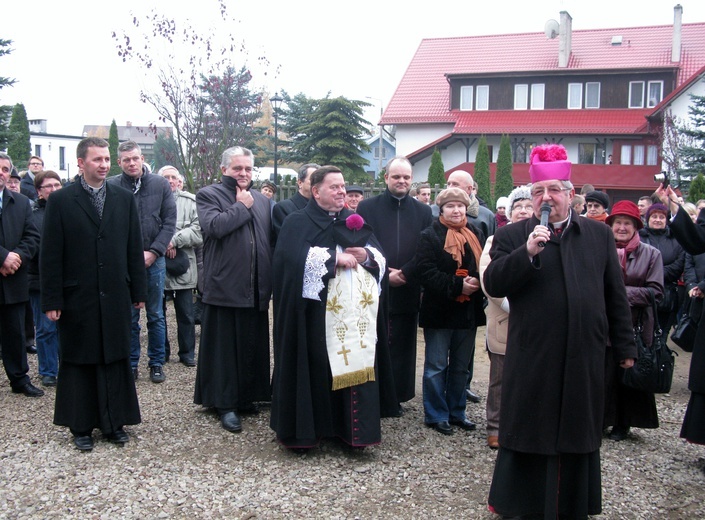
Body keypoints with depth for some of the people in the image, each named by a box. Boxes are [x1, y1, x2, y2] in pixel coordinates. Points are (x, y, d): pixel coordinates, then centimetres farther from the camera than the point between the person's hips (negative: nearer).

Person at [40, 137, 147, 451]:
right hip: (77, 299, -2)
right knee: (78, 363, 8)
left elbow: (134, 248, 7)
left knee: (115, 361, 9)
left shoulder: (124, 199, 6)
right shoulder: (60, 201, -2)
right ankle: (81, 427, 21)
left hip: (115, 297, 2)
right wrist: (51, 300, -7)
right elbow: (51, 255, -4)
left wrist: (138, 290, 5)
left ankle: (114, 423, 22)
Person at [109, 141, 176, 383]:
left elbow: (170, 221, 0)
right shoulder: (111, 187, -3)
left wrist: (153, 252, -8)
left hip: (154, 260, 1)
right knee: (129, 316, 8)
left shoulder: (160, 184, 1)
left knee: (156, 315, 9)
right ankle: (131, 363, 21)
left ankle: (157, 363, 21)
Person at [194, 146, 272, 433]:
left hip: (256, 290, 5)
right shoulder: (208, 195, -1)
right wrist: (242, 206, -8)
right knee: (224, 347, 3)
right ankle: (226, 404, 12)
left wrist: (270, 281, 8)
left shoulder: (262, 200, 15)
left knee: (253, 346, 11)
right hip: (224, 288, -5)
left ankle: (247, 396, 25)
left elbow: (271, 240, 15)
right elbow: (214, 226, -20)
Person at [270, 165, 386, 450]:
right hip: (318, 313, -5)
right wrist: (334, 257, -16)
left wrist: (366, 255, -7)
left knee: (357, 366, 3)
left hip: (356, 313, 5)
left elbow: (379, 255, 15)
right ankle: (306, 429, 11)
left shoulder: (355, 222, 19)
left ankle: (351, 428, 12)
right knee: (316, 370, -1)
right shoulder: (298, 222, 1)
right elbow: (295, 257, -16)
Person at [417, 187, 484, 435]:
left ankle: (456, 412, 26)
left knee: (460, 366, 14)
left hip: (467, 311, 5)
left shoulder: (476, 235, 10)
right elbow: (427, 272, -15)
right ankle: (436, 415, 14)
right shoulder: (430, 236, -6)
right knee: (436, 366, 4)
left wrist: (478, 282, -13)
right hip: (439, 311, -5)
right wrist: (458, 285, -21)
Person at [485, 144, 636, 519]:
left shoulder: (599, 235, 8)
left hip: (585, 361, 3)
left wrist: (624, 345, 12)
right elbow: (493, 285, -11)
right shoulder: (512, 237, 0)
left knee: (579, 437, 14)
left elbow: (615, 296, 11)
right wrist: (528, 252, -22)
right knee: (528, 438, 8)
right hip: (531, 363, -2)